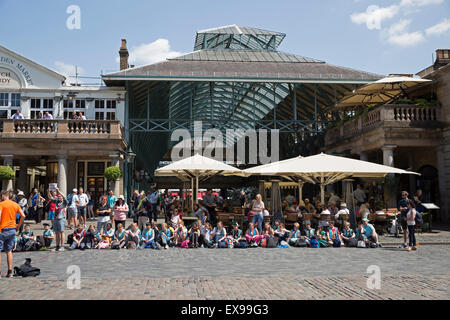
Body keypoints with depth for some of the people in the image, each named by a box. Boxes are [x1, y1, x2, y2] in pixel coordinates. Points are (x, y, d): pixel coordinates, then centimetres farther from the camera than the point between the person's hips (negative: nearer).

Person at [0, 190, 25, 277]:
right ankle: (10, 272, 12)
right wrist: (18, 226, 11)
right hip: (12, 229, 6)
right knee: (9, 251, 14)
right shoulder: (15, 204, 9)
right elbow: (23, 216, 2)